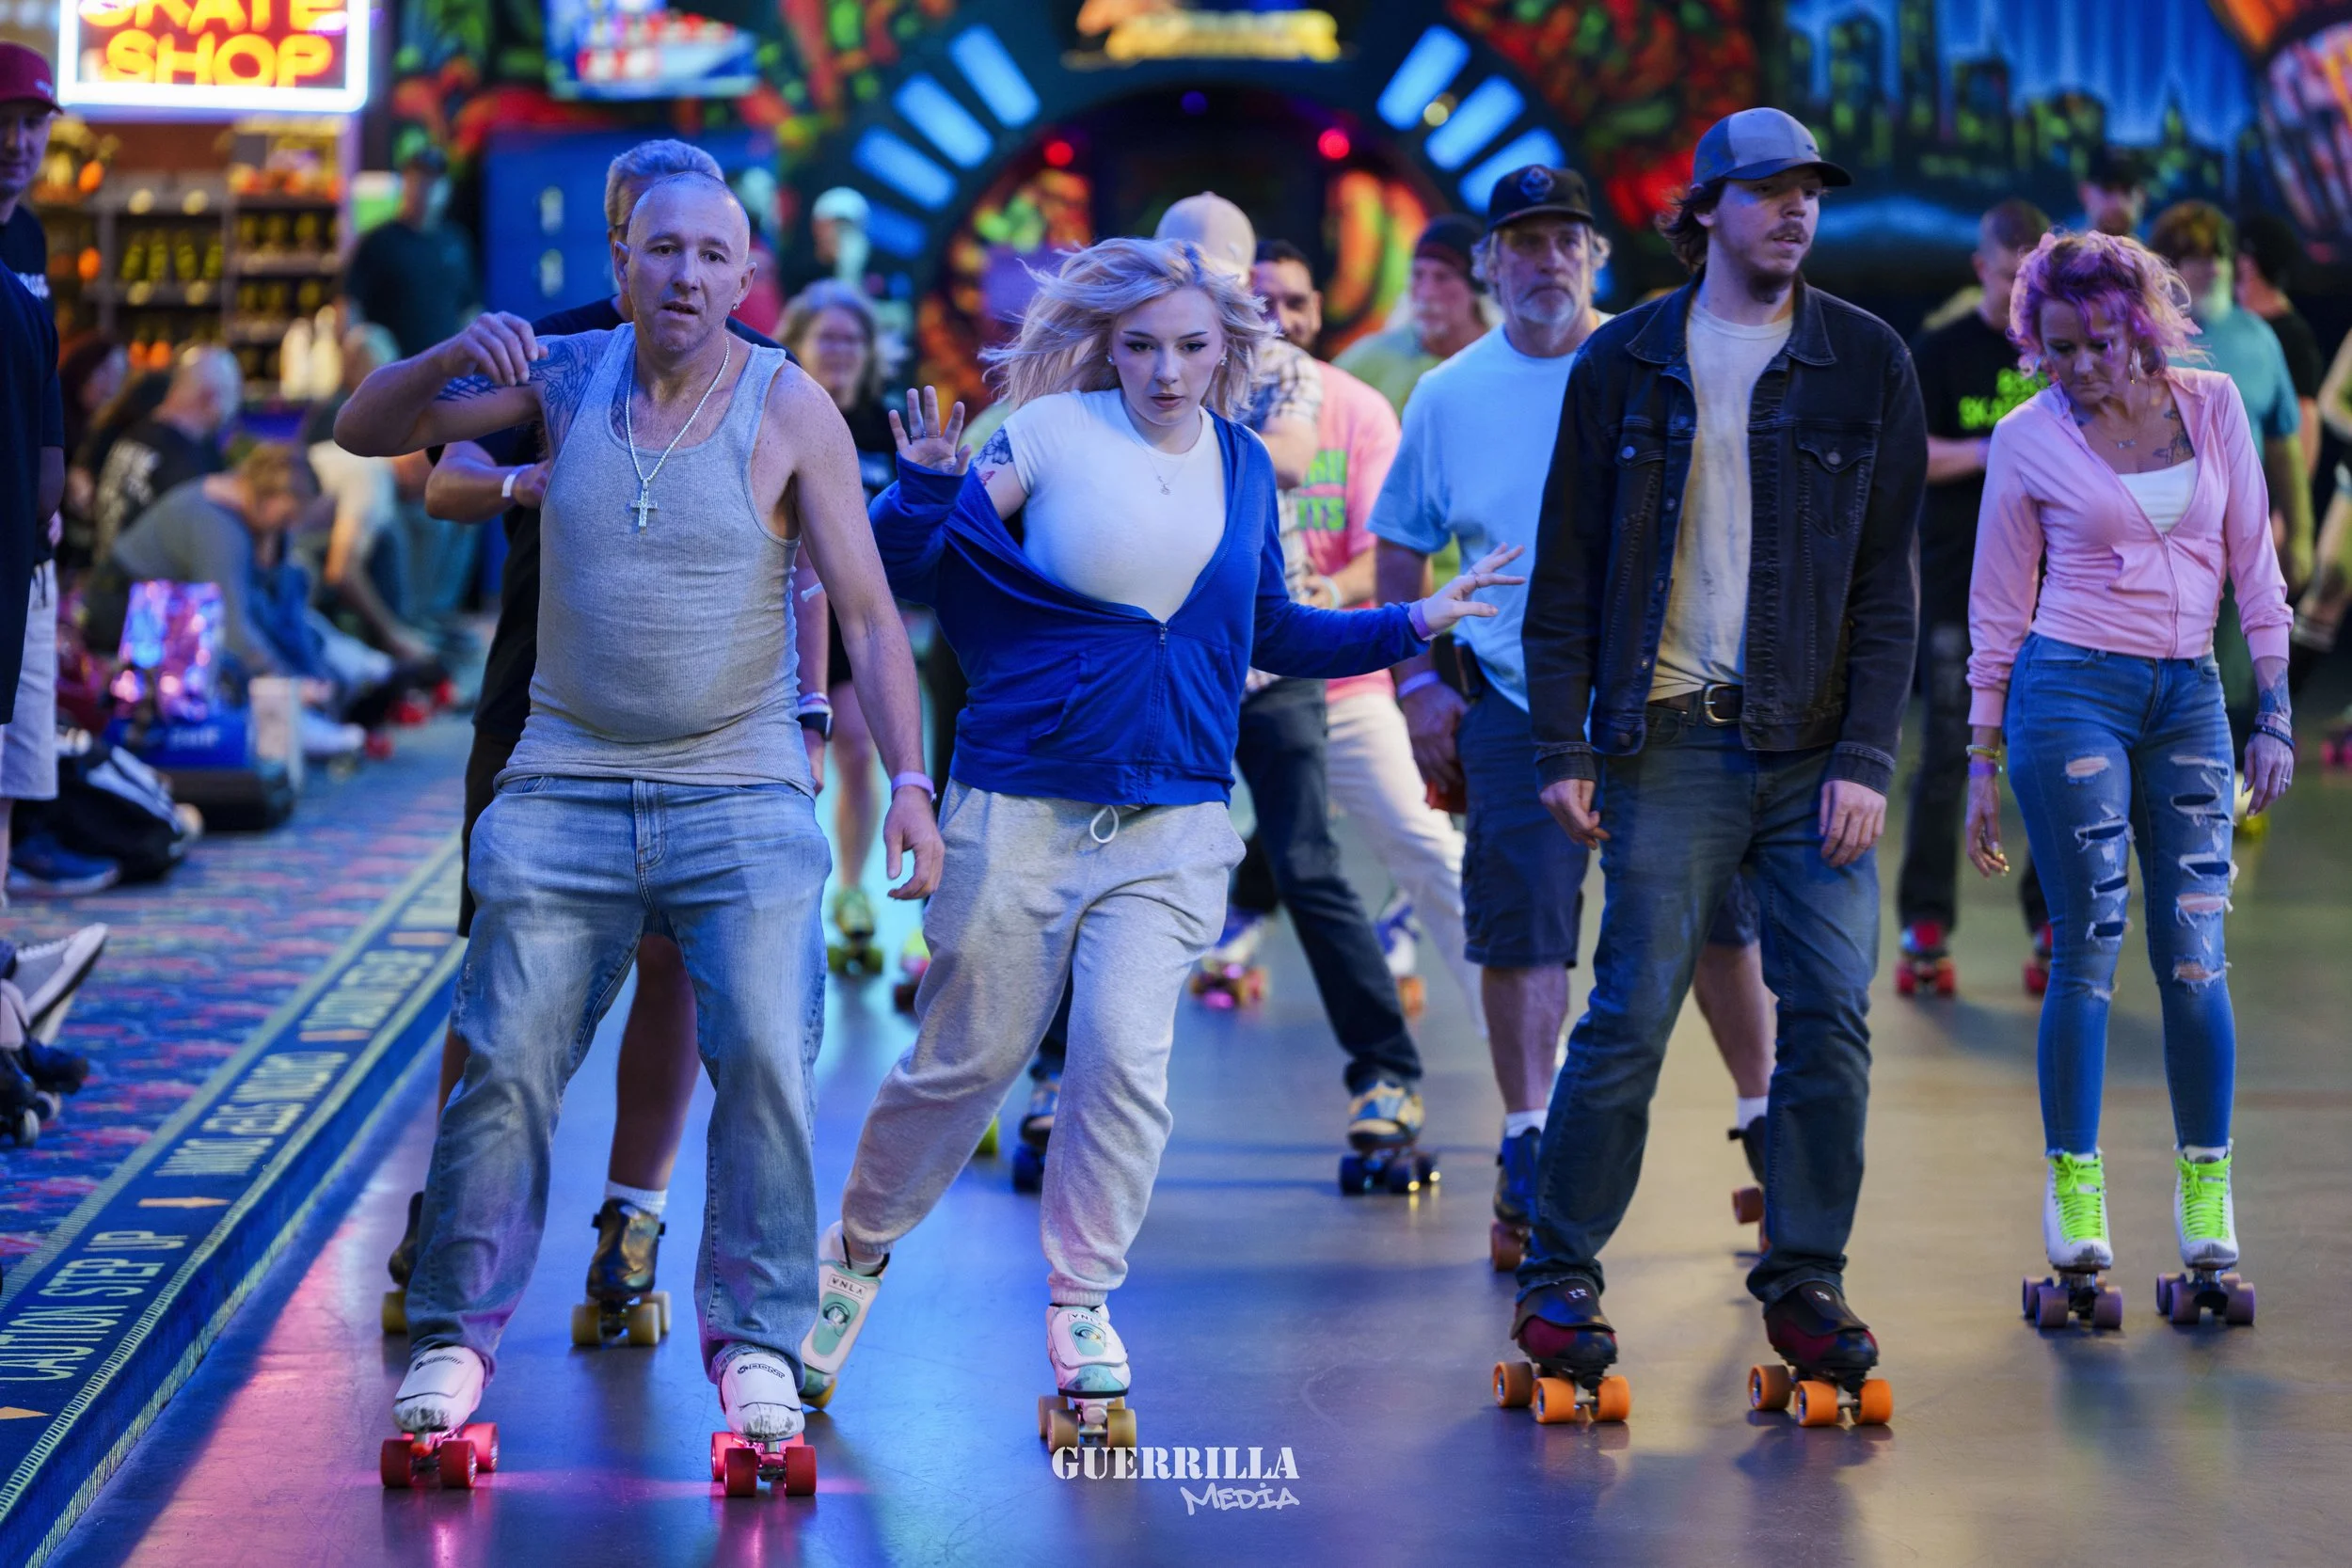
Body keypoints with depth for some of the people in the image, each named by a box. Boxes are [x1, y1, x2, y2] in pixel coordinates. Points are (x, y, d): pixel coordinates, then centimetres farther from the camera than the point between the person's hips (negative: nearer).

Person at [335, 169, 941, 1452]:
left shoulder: (790, 410, -4)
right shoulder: (564, 374, 3)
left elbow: (867, 612, -4)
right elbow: (362, 432, 7)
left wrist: (908, 780, -13)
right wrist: (454, 357, -13)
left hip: (742, 798, -2)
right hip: (563, 789, 2)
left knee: (764, 1058, -13)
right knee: (504, 1062, -2)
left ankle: (755, 1341, -1)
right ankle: (454, 1335, 9)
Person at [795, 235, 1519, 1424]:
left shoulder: (1242, 465, 9)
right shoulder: (1049, 434, -5)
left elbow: (1270, 634, 21)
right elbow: (903, 573, -6)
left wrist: (1413, 624, 17)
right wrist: (927, 487, -25)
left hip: (1171, 823, 3)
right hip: (1019, 804, -3)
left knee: (1125, 1053, -12)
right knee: (964, 1061, 5)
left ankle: (1080, 1307, 3)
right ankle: (856, 1251, 29)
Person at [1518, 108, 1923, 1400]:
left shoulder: (1867, 363, 6)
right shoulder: (1627, 362, 5)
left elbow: (1887, 580, 4)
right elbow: (1567, 568, 6)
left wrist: (1866, 758, -5)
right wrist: (1563, 748, -1)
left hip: (1816, 750, 1)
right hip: (1671, 741, -1)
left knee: (1832, 1013, -3)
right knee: (1630, 1015, -3)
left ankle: (1804, 1281, 10)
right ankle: (1559, 1279, 9)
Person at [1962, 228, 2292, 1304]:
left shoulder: (2212, 406, 5)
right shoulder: (2029, 440, 0)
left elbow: (2254, 564, 9)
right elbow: (1998, 610, 5)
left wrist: (2275, 712, 4)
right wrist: (1983, 764, 4)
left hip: (2188, 698, 2)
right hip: (2070, 690, -2)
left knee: (2195, 951, -2)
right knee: (2089, 943, -8)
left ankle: (2205, 1194, 8)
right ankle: (2073, 1187, 1)